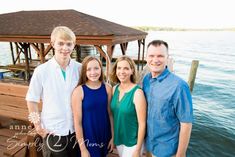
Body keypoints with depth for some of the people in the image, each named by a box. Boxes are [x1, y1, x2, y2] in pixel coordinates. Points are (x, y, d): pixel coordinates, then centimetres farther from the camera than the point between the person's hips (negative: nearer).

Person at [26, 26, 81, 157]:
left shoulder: (80, 68, -7)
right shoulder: (41, 71, -10)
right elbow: (32, 99, -1)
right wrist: (37, 124, -4)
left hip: (77, 129, 2)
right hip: (53, 132, -1)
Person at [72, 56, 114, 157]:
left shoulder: (107, 88, -6)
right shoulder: (79, 91, -16)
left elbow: (110, 114, 0)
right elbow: (77, 122, -13)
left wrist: (112, 136, 3)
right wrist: (82, 148, -9)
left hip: (105, 137, 4)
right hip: (88, 140, -3)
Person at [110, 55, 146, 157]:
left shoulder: (137, 92, -22)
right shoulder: (115, 89, -5)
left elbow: (142, 124, -18)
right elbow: (112, 114, 6)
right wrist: (112, 137, 8)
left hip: (132, 142, -5)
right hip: (118, 139, 5)